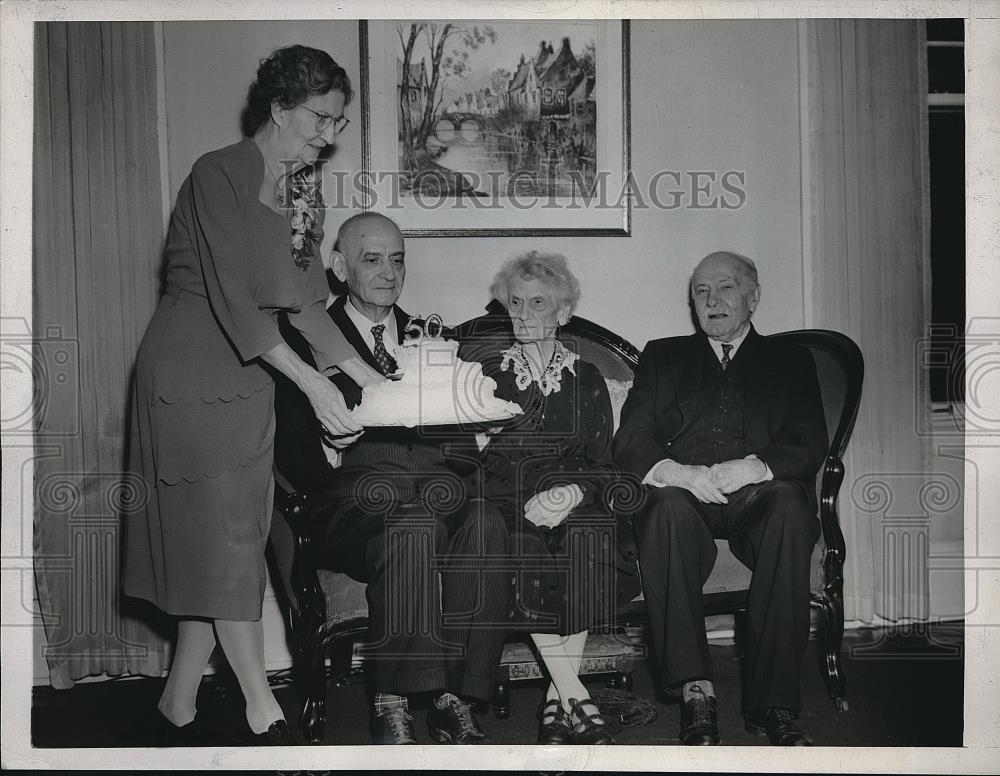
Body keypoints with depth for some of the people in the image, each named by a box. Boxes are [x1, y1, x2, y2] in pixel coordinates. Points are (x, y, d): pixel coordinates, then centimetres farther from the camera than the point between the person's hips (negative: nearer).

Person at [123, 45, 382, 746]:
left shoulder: (302, 193, 11)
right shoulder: (218, 176, -13)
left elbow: (307, 304, 11)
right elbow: (234, 301, -21)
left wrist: (370, 378, 2)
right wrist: (313, 383, -24)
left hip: (249, 381, 8)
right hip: (191, 377, -7)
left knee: (220, 548, 8)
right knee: (225, 538, -4)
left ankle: (179, 704, 19)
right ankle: (264, 712, 4)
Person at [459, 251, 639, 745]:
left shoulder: (587, 380, 16)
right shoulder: (482, 373, 14)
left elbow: (602, 463, 8)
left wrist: (573, 492, -16)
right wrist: (530, 502, -12)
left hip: (572, 501, 1)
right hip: (504, 500, 0)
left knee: (591, 533, -31)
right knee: (522, 547, -32)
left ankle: (556, 700, -23)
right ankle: (575, 697, -26)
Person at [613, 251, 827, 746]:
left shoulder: (791, 362, 21)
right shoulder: (662, 357, 22)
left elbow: (809, 446, 5)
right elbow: (629, 442, 9)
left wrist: (751, 468, -17)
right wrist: (675, 471, -14)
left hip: (759, 500, 0)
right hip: (685, 498, 0)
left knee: (788, 504, -34)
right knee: (667, 505, -34)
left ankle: (772, 701, -30)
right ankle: (695, 692, -33)